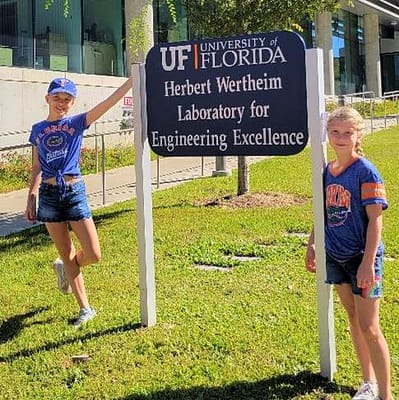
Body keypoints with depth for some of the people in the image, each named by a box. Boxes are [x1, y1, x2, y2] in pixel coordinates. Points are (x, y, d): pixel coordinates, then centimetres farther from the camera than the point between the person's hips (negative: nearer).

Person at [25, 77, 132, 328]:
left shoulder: (77, 123, 1)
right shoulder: (38, 130, 9)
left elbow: (109, 103, -11)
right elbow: (37, 167, 13)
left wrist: (133, 79, -21)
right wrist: (31, 197, 7)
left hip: (74, 191, -1)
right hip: (48, 194, 1)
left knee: (94, 255, -5)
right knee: (67, 254, 6)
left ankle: (64, 269, 29)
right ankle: (85, 309, 18)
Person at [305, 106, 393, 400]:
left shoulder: (366, 172, -14)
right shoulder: (327, 171, 5)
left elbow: (375, 219, -17)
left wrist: (368, 262, -22)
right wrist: (312, 245, 15)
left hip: (362, 257, -7)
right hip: (336, 256, 7)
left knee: (369, 328, -4)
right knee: (354, 320, 16)